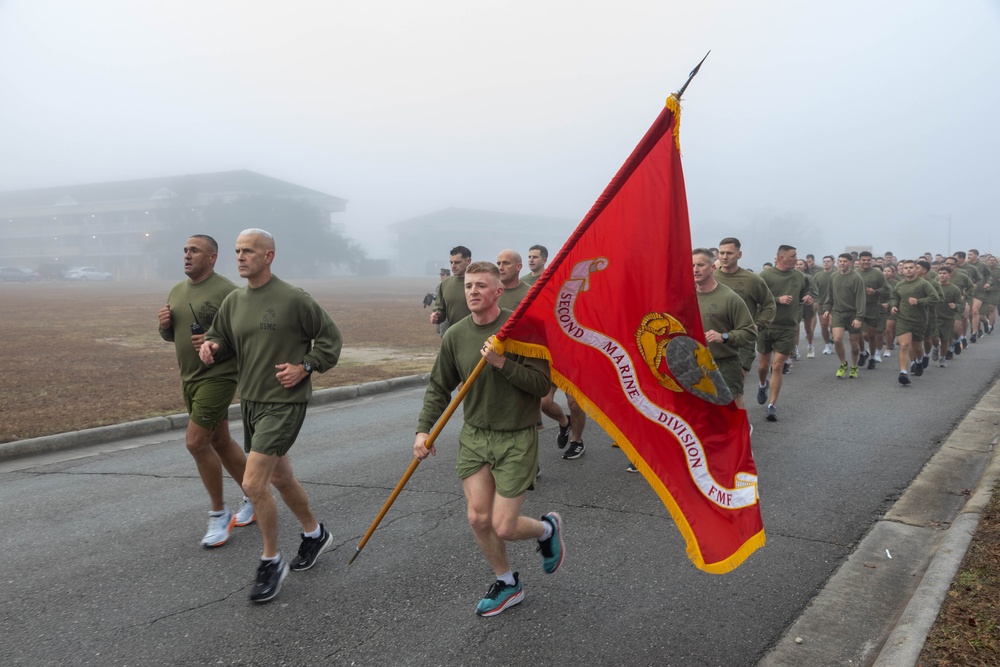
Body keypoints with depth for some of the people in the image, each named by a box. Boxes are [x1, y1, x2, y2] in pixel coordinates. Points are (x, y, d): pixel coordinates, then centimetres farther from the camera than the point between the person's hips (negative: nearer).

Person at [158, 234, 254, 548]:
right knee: (220, 442, 14)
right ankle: (253, 499, 30)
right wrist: (164, 325, -1)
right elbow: (171, 336, 21)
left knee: (196, 442, -10)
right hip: (190, 379, 8)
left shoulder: (226, 291, -13)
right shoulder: (177, 290, 12)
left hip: (218, 377, -8)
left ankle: (218, 512, 7)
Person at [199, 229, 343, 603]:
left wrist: (305, 367, -15)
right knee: (280, 477, 19)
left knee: (253, 484, -12)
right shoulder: (234, 301, 6)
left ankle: (271, 560, 9)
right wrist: (212, 347, -5)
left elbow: (330, 337, -6)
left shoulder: (293, 299, -14)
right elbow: (221, 338, 17)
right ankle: (314, 534, 41)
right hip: (250, 400, 8)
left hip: (284, 402, -8)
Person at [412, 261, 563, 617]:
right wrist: (423, 429, -3)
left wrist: (503, 363, -25)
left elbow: (542, 384, -15)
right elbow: (438, 387, 7)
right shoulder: (455, 335, -2)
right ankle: (507, 583, 29)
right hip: (474, 436, 4)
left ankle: (547, 528, 31)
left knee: (502, 527, -4)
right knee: (478, 518, 3)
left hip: (516, 439, -4)